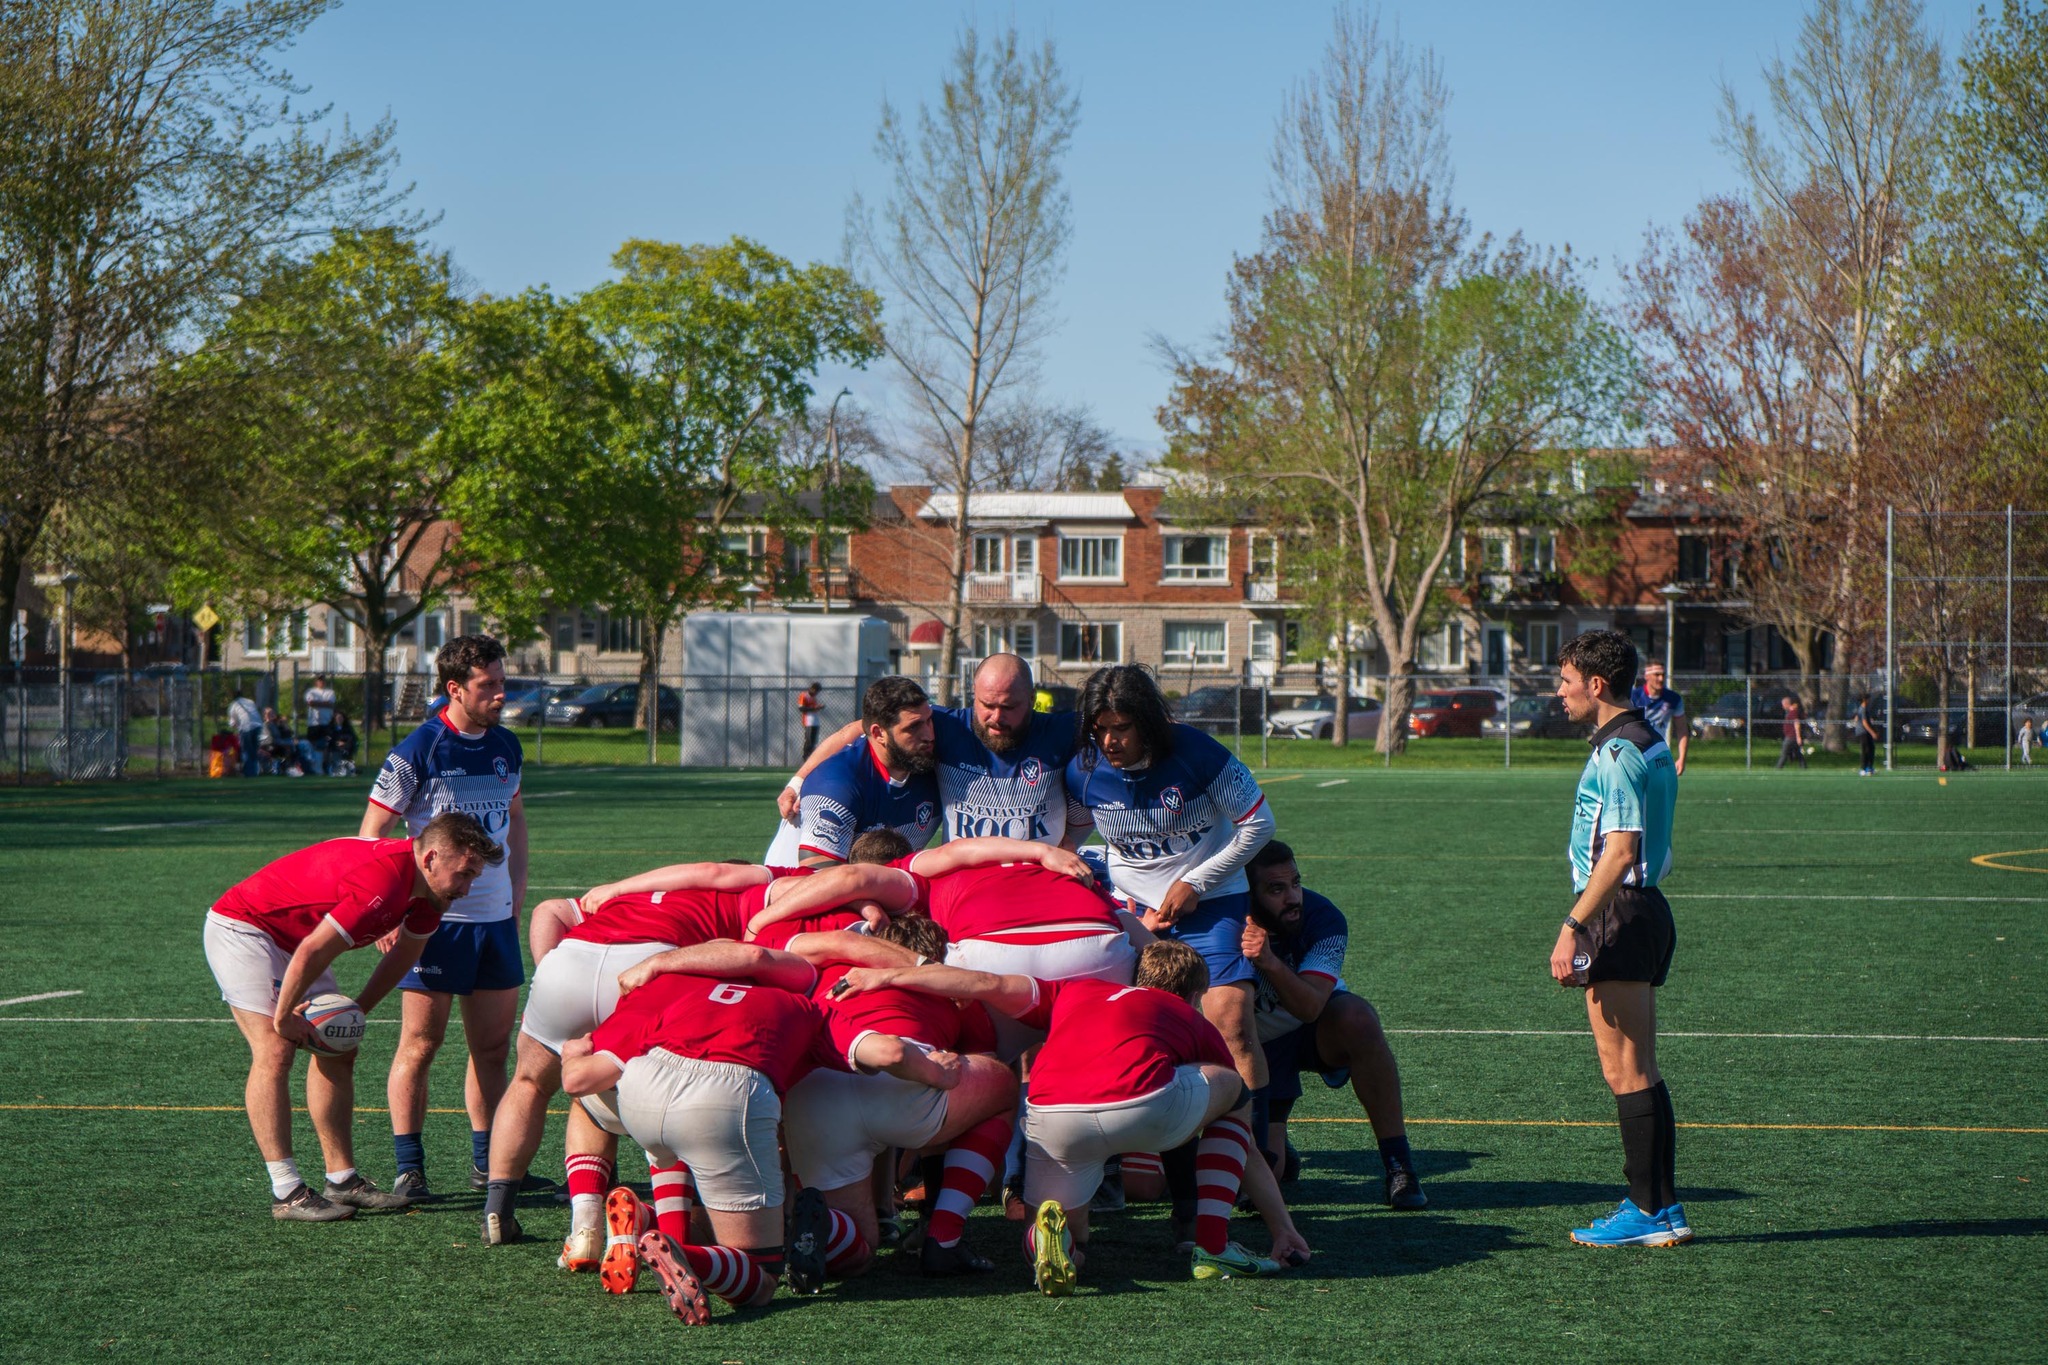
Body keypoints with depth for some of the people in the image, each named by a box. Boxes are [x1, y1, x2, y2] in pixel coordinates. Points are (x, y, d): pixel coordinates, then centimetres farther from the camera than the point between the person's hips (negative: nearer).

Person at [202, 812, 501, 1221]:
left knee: (337, 1053, 6)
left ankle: (343, 1180, 8)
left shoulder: (427, 894, -4)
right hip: (240, 926, -10)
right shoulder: (381, 880, -35)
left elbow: (405, 953, 13)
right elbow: (311, 953, -31)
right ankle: (287, 1193, -17)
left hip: (294, 938, 10)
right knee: (274, 1053, -17)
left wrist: (356, 1010, 6)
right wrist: (285, 1017, -17)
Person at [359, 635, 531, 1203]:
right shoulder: (417, 751, -10)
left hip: (496, 918, 6)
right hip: (433, 920, -6)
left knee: (493, 1046, 9)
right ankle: (410, 1169, 3)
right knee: (420, 1044, -3)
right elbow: (370, 834, -7)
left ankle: (488, 1163, 18)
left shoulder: (506, 747, 9)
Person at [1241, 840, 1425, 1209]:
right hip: (1258, 1047, 0)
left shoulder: (1324, 920, -25)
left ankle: (1399, 1166, -28)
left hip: (1317, 1031, 0)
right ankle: (1276, 1148, 27)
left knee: (1356, 1016, -36)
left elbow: (1310, 1007, -36)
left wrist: (1269, 963, -54)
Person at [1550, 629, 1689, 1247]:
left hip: (1617, 913, -10)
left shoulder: (1618, 753, -15)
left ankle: (1649, 1213, -3)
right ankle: (1662, 1207, 15)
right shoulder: (1650, 745, 16)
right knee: (1640, 1071, 12)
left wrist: (1573, 926, -22)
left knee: (1626, 1073, -6)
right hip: (1646, 908, 10)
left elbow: (1620, 852, -22)